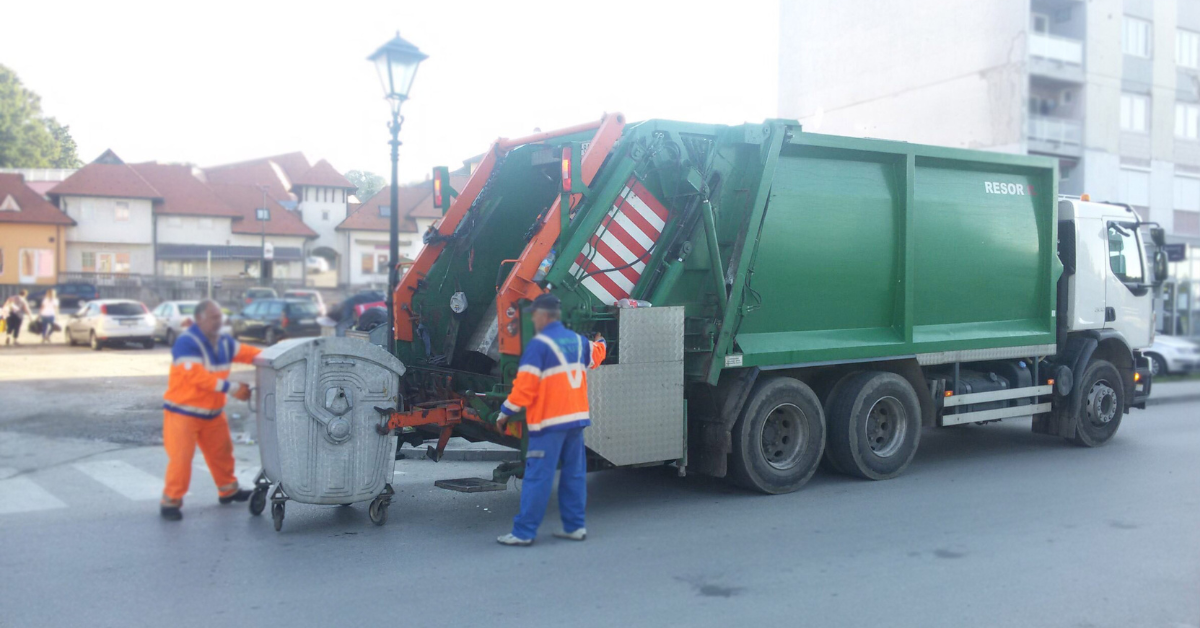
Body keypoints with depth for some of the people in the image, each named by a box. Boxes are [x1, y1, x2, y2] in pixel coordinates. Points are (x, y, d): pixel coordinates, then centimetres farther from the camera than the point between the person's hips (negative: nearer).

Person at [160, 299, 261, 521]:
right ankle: (171, 501, 6)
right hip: (183, 411, -7)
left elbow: (245, 352, 14)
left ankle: (228, 490, 35)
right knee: (180, 458, -8)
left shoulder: (224, 341, 2)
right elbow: (197, 376, -29)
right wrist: (232, 387, -30)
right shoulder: (187, 342, -21)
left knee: (221, 452, 18)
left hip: (213, 412, 8)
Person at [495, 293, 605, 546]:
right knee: (575, 472, 12)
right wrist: (600, 342, 55)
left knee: (538, 477, -5)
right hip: (577, 416, 7)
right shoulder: (577, 340, 10)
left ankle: (523, 532, -1)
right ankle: (575, 526, 16)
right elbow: (595, 355, 32)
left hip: (549, 421, -7)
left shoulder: (539, 344, -11)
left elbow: (525, 385, -14)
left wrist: (506, 413, -5)